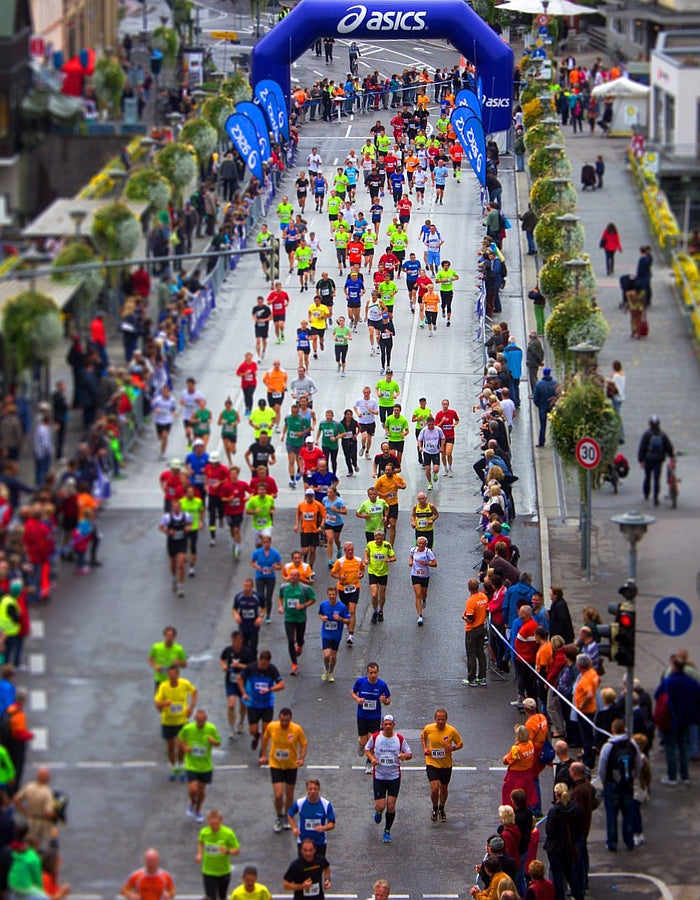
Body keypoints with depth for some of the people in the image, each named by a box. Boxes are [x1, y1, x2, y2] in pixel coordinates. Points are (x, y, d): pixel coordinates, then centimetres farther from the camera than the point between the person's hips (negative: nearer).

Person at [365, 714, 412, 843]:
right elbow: (367, 749, 10)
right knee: (380, 806, -5)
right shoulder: (375, 737, -6)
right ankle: (378, 812, 33)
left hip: (394, 777, 0)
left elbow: (410, 754, 3)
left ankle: (387, 831, 19)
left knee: (391, 806, -1)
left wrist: (404, 755, -21)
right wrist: (371, 758, -11)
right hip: (378, 777, 0)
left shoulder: (400, 738, -5)